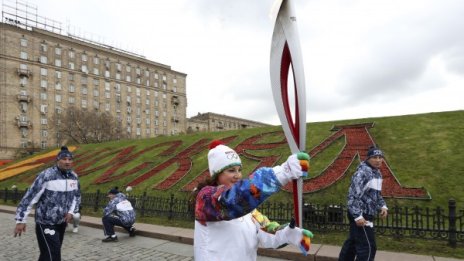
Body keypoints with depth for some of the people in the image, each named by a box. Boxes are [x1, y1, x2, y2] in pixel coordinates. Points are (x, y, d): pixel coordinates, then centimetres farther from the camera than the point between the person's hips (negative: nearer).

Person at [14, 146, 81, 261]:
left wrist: (71, 211, 0)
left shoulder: (74, 176, -2)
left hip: (62, 222, 6)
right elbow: (30, 197, -17)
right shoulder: (46, 175, -20)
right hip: (45, 222, -6)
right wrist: (21, 220, -16)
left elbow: (77, 196, 13)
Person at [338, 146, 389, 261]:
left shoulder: (377, 173, 11)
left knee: (352, 242, 19)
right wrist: (358, 216, -26)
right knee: (368, 247, -4)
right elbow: (353, 195, -24)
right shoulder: (362, 172, -20)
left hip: (366, 214, 9)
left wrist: (382, 206, 8)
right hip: (360, 215, -9)